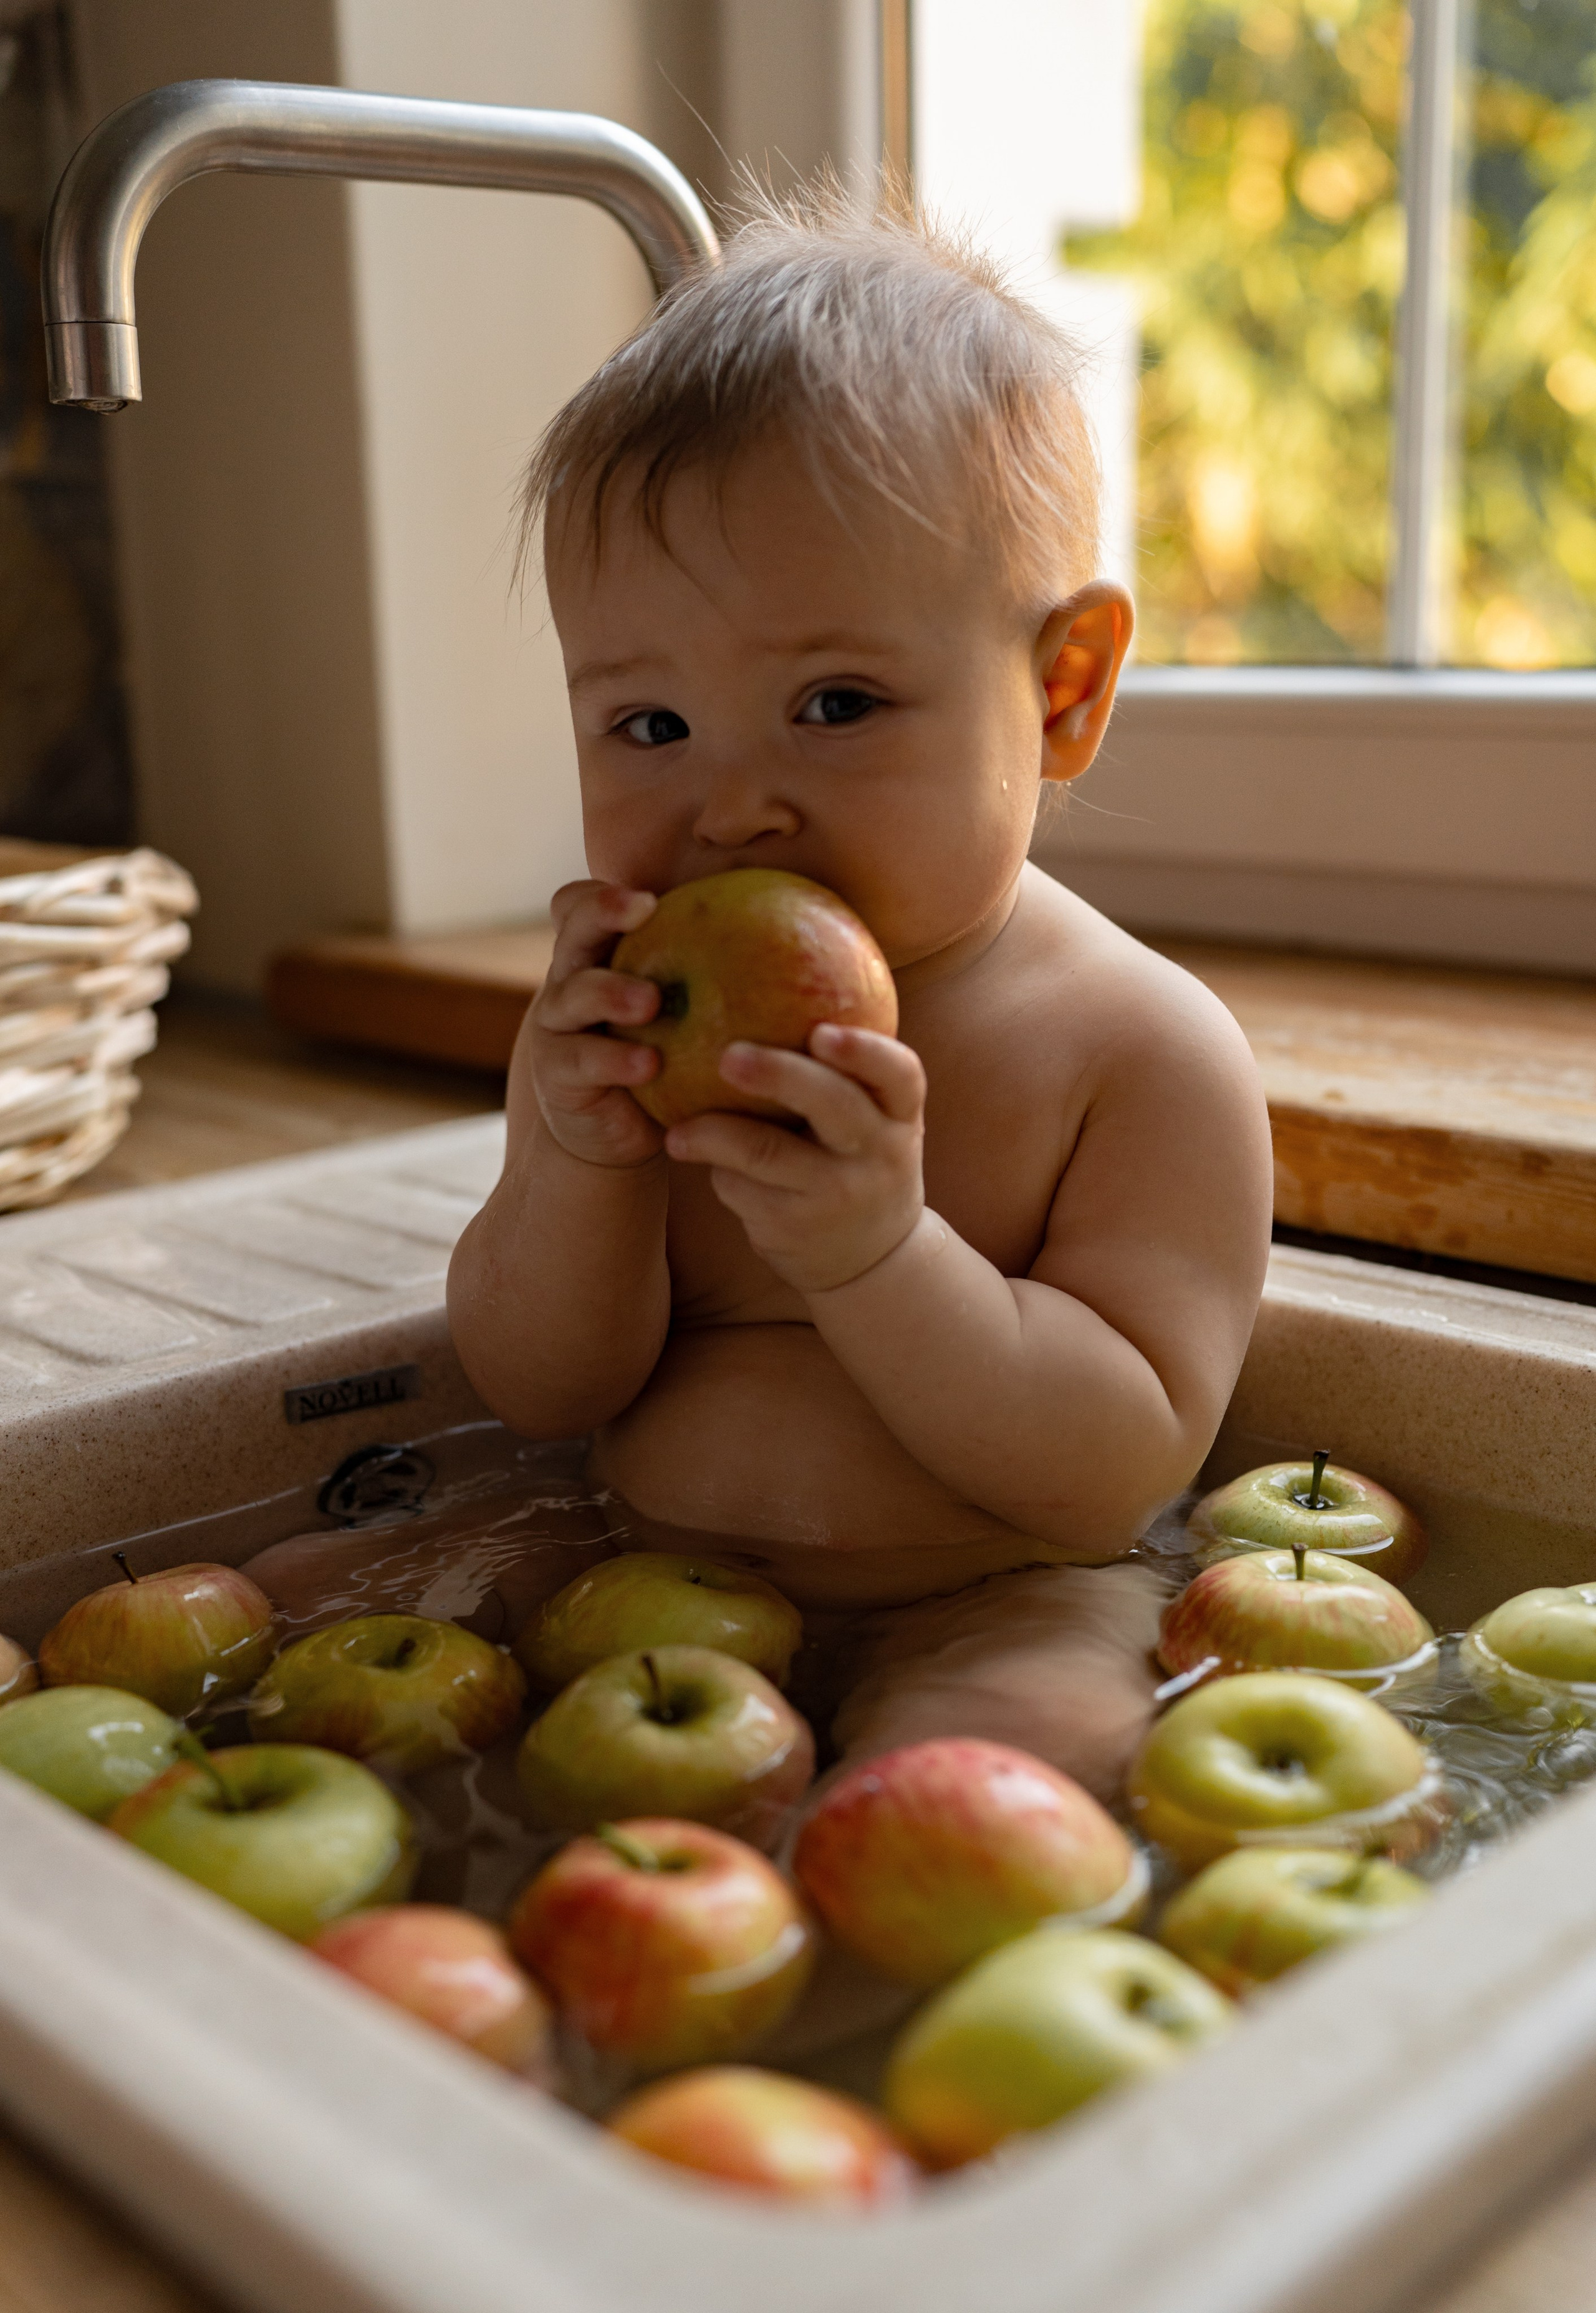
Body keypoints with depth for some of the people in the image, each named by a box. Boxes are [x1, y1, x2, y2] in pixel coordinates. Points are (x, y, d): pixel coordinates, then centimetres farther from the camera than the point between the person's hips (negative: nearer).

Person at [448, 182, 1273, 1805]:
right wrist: (575, 1165, -21)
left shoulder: (1149, 1056, -14)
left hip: (978, 1616, -4)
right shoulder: (621, 1020, 0)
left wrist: (879, 1258, -33)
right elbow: (542, 1397, 0)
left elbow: (1114, 1470, -18)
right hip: (644, 1592, 5)